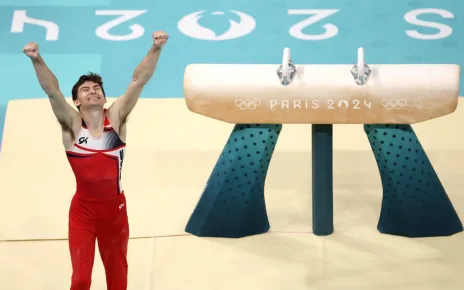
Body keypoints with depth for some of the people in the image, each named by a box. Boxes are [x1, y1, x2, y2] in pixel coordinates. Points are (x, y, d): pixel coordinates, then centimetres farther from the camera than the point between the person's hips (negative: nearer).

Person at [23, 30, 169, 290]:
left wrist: (156, 49, -27)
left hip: (115, 208, 2)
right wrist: (38, 60, -40)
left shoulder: (116, 118, -7)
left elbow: (139, 80, -15)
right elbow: (52, 91, -24)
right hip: (83, 210, -2)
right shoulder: (72, 124, -9)